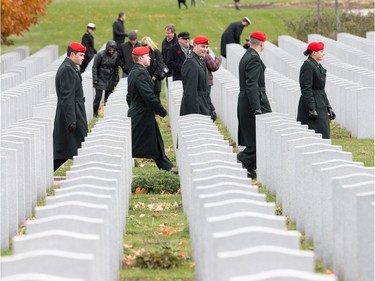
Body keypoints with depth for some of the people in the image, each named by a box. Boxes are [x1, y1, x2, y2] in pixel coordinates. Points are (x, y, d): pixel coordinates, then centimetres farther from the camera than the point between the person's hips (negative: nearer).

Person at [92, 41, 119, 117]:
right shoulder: (101, 55, -11)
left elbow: (116, 69, 9)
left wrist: (116, 81, 8)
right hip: (100, 80, -3)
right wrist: (95, 80, -9)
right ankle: (95, 113, 6)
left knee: (108, 98, 5)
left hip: (110, 81, 3)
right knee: (98, 97, -6)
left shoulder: (115, 56, -1)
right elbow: (95, 67, -6)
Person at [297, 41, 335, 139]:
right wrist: (311, 109, -21)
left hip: (321, 107, 10)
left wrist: (328, 108, 19)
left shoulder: (318, 66, 17)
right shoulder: (307, 66, -13)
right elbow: (306, 90, -18)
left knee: (324, 136, 8)